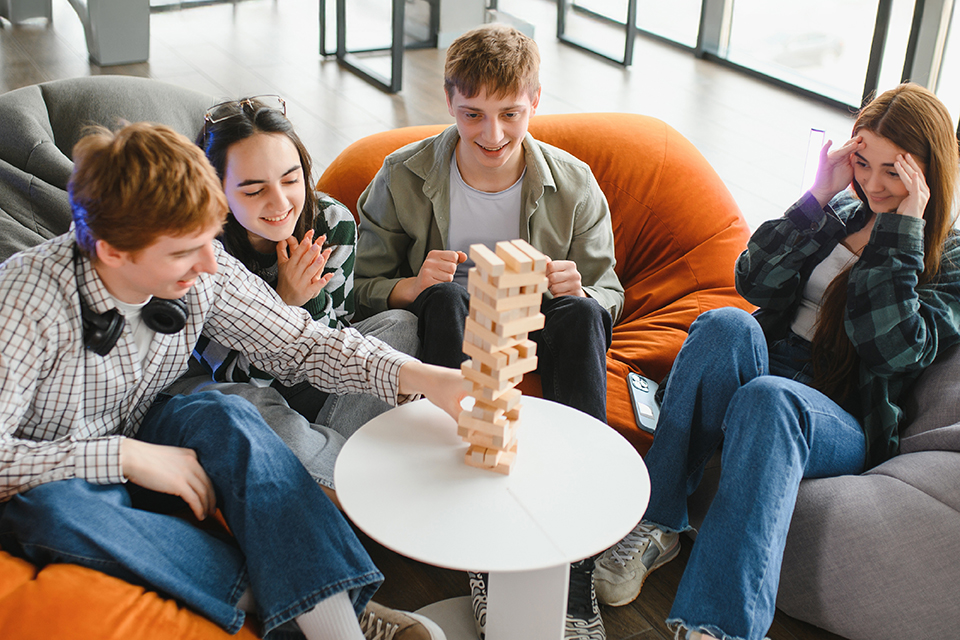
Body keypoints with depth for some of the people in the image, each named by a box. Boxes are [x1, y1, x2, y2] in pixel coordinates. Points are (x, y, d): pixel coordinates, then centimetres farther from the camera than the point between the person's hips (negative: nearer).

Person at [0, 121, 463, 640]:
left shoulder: (202, 273, -16)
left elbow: (299, 344, -9)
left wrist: (421, 377, -22)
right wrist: (125, 456, -32)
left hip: (138, 443, 3)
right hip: (45, 481, -3)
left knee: (226, 417, -28)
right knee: (54, 509, -38)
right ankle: (265, 593, -28)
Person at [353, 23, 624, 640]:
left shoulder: (573, 185, -4)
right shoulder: (403, 178, -6)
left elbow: (609, 295, 1)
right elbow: (362, 288, -3)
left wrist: (579, 292, -24)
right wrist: (416, 285, -26)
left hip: (538, 336, 1)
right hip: (449, 337, 0)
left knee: (580, 312, -31)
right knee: (445, 295, -32)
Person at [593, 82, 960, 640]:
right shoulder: (842, 212, 16)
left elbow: (891, 351, -13)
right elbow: (754, 282, 3)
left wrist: (902, 230, -12)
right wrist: (818, 198, -4)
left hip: (844, 422, -3)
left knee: (768, 399, -39)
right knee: (728, 324, -32)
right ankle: (656, 524, -29)